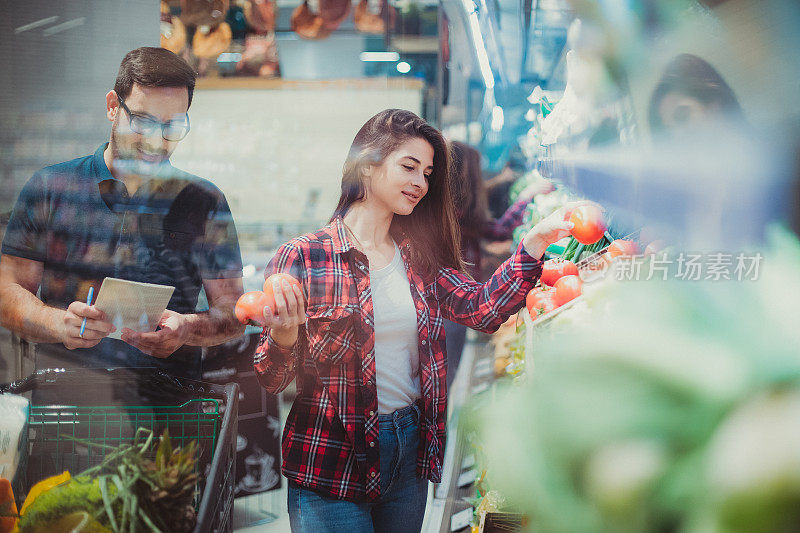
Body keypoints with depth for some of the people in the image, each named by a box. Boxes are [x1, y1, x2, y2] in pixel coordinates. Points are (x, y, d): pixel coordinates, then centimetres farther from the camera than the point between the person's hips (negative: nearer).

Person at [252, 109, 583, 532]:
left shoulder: (419, 260, 8)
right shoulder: (303, 257, -9)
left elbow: (482, 307, -8)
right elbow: (271, 381, -9)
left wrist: (536, 242, -15)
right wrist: (284, 337, -30)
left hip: (411, 450, 6)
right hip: (332, 465, -5)